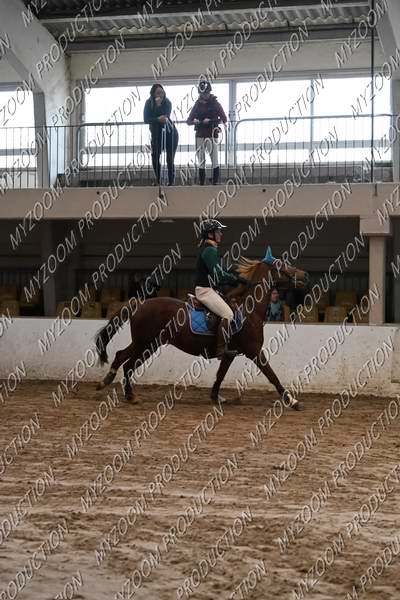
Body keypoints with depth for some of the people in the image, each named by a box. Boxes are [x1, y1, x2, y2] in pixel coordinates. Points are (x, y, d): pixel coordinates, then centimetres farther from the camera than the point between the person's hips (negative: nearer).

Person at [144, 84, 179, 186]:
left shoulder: (167, 102, -9)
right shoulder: (149, 103, -5)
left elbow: (166, 116, -21)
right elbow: (146, 119, -14)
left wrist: (159, 105, -27)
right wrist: (158, 119, -28)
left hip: (170, 133, -2)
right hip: (156, 134, 2)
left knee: (170, 159, -5)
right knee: (155, 157, -4)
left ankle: (171, 181, 1)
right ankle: (158, 180, 10)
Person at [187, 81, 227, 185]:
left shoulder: (215, 104, 1)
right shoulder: (197, 105, 10)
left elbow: (224, 119, -8)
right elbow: (188, 121, 9)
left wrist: (210, 121, -20)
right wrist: (194, 121, -15)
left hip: (212, 135, -3)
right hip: (200, 135, 3)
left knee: (215, 161, -7)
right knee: (201, 161, 4)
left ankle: (215, 182, -5)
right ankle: (201, 183, 7)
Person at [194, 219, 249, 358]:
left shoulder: (210, 249, 19)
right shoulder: (209, 250, -14)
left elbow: (217, 274, 21)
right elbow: (218, 275, -20)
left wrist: (234, 279, 11)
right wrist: (236, 279, -11)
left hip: (208, 289, 11)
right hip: (205, 290, -11)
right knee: (228, 314, -19)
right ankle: (221, 349, -23)